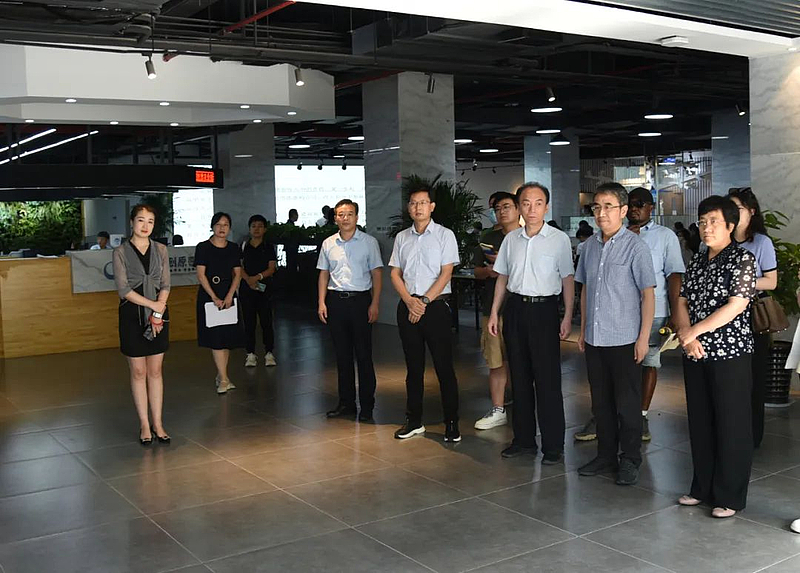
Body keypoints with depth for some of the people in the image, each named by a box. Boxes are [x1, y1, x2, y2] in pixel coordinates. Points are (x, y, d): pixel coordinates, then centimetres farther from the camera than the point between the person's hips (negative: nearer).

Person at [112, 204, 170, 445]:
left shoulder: (160, 250, 7)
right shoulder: (121, 252, -2)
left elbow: (165, 285, 3)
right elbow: (123, 289, -9)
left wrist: (158, 312, -10)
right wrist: (152, 304, -14)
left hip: (158, 315, 3)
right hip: (132, 315, -3)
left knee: (155, 371, 7)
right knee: (138, 372, 3)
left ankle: (157, 423, 13)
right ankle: (144, 425, 11)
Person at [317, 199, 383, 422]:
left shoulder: (369, 242, 0)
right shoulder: (328, 244, 9)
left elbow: (377, 274, 0)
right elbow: (324, 274, 14)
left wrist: (374, 304, -8)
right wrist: (321, 302, 5)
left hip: (360, 299, -3)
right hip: (336, 301, 3)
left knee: (363, 354, -2)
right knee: (342, 354, 9)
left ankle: (367, 406, 6)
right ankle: (346, 403, 18)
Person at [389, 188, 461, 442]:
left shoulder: (444, 235, 0)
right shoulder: (401, 238, 12)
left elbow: (446, 273, -6)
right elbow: (395, 273, 9)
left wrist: (424, 301, -13)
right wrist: (410, 301, -6)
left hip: (436, 305, -4)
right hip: (407, 306, 4)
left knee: (444, 366, -3)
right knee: (414, 366, 10)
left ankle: (451, 423, 4)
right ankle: (414, 421, 18)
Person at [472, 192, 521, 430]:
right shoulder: (489, 239, 16)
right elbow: (477, 271, 18)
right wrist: (489, 271, -3)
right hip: (492, 308, 5)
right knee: (495, 363, 8)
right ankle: (497, 411, 16)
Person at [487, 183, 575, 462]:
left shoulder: (559, 239, -4)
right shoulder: (511, 239, 9)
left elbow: (568, 280, -4)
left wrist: (568, 317, -9)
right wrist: (494, 312, 12)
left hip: (544, 308, -5)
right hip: (515, 308, 5)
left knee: (548, 379, -3)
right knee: (519, 376, 11)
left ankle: (553, 445, 5)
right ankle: (524, 439, 21)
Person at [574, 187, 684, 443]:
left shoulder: (665, 236, 4)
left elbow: (674, 275, -2)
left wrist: (675, 314, -6)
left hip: (653, 311, -2)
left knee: (649, 362, 7)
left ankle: (642, 416, 18)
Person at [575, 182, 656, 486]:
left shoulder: (635, 246, -9)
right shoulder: (590, 245, 8)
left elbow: (648, 294, -9)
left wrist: (643, 337, -12)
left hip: (624, 339, -5)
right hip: (594, 338, 6)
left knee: (627, 404, 4)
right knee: (601, 401, 14)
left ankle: (630, 461, 17)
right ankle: (606, 455, 27)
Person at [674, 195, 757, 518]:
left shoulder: (742, 259, -7)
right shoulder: (697, 261, 12)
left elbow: (736, 306, -16)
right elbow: (682, 302, 9)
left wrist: (695, 330, -15)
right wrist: (686, 335, -9)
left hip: (730, 354, -6)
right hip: (696, 355, 7)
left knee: (731, 426, 1)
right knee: (700, 423, 13)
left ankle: (729, 497, 11)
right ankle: (703, 488, 25)